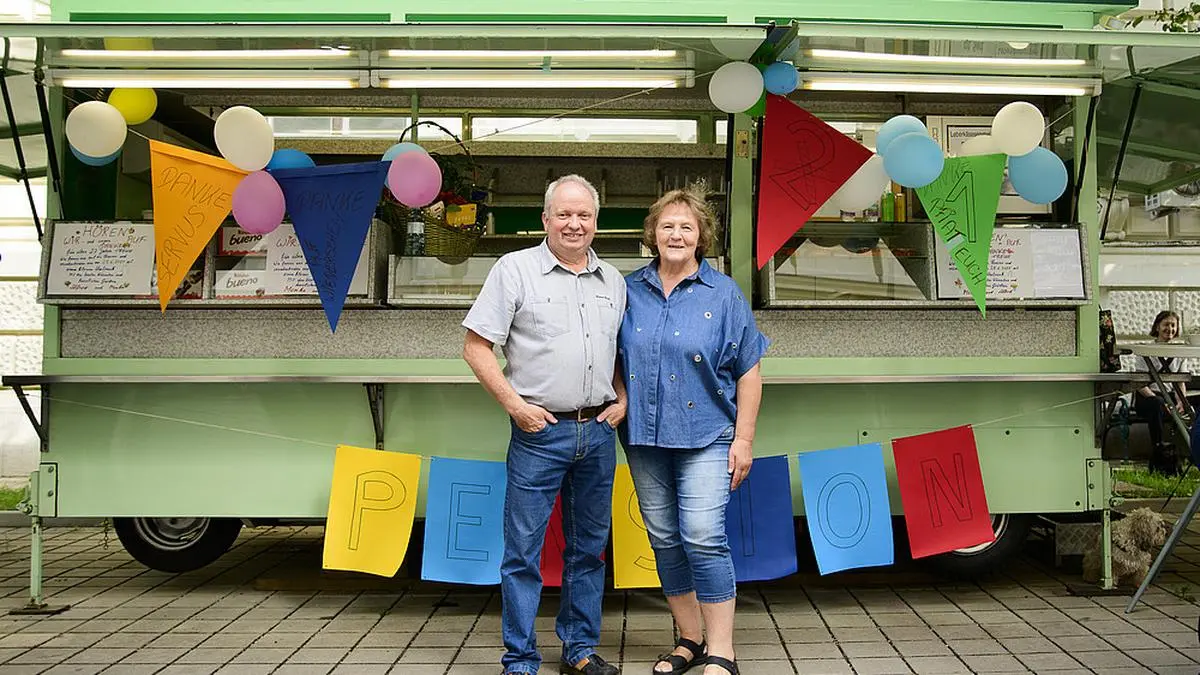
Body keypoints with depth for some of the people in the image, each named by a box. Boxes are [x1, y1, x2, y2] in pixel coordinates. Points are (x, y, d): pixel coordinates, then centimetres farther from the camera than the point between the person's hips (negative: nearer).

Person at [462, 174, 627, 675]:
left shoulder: (612, 281, 12)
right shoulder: (515, 269, -2)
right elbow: (476, 346, -5)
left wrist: (621, 400, 6)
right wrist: (515, 404, -11)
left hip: (599, 431, 5)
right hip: (540, 429, -5)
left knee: (590, 547, 13)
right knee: (523, 549, -1)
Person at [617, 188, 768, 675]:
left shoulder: (723, 294, 0)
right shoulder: (630, 291, 7)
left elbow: (748, 372, 1)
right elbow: (614, 359, 14)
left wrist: (744, 439, -3)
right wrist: (618, 409, 5)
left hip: (705, 437, -3)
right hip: (644, 437, 4)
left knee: (703, 538, -12)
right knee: (664, 540, 9)